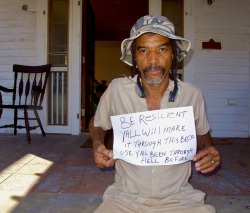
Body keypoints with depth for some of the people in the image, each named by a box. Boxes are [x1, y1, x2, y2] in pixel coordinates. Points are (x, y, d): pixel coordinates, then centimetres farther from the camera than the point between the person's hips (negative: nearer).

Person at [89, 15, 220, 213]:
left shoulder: (193, 95, -8)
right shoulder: (116, 89, -11)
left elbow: (202, 135, 11)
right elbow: (96, 124, 8)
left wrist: (209, 151, -10)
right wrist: (98, 145, -12)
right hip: (126, 197, 0)